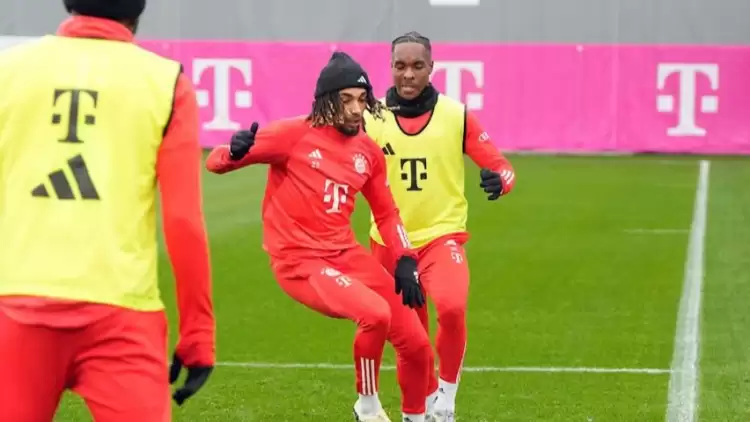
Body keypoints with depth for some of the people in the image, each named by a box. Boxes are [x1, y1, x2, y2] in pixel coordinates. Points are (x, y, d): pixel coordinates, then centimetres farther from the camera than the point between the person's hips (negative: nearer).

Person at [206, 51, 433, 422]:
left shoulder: (369, 152, 6)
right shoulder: (294, 134, -11)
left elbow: (386, 214, 19)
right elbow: (215, 162, -11)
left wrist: (404, 261, 4)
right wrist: (235, 152, -34)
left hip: (347, 255, 6)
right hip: (300, 262, -6)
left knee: (417, 344, 4)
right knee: (375, 313, -30)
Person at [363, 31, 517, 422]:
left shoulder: (457, 116, -5)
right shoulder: (371, 120, -3)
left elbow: (500, 165, -3)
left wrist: (499, 179, -26)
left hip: (441, 236, -2)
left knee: (452, 307, -29)